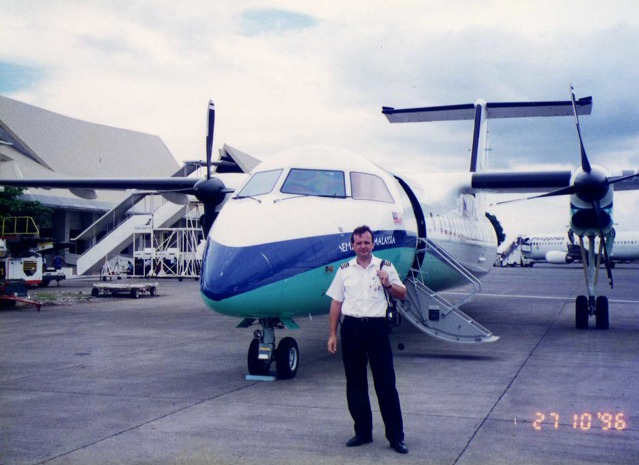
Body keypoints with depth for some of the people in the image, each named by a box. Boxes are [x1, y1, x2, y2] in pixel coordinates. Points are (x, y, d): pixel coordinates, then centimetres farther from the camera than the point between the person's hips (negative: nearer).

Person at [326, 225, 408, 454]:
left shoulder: (385, 266, 5)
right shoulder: (344, 270, 9)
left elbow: (402, 295, 8)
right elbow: (336, 303, 11)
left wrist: (388, 284, -13)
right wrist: (332, 334, 6)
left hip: (376, 326, -2)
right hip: (351, 328, 3)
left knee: (386, 383, -2)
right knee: (355, 384, 8)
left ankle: (396, 436, 5)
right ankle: (363, 432, 20)